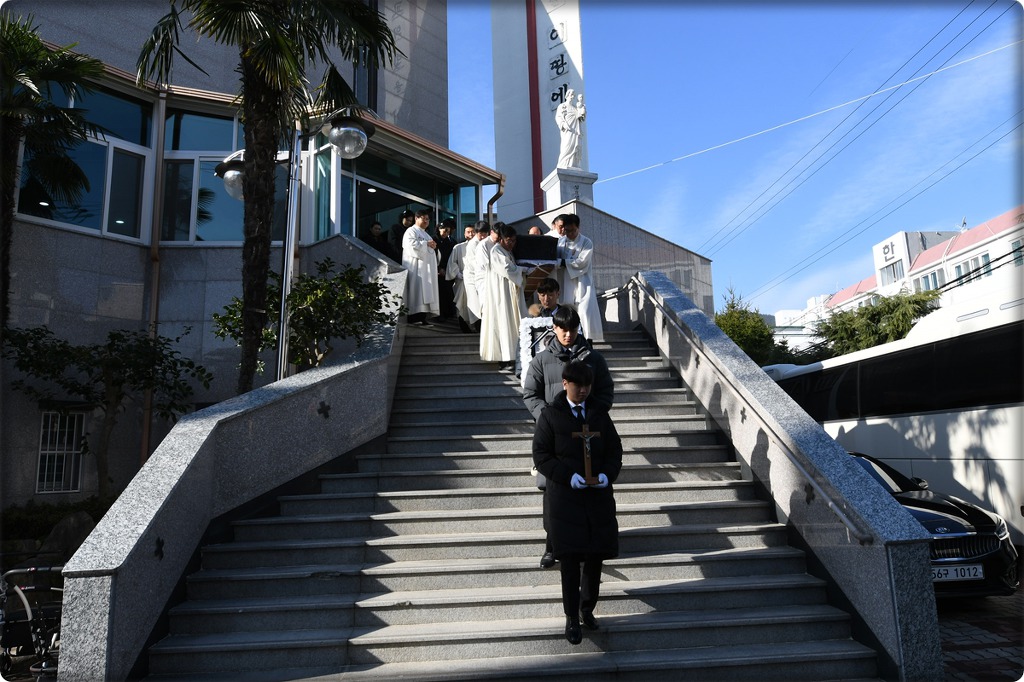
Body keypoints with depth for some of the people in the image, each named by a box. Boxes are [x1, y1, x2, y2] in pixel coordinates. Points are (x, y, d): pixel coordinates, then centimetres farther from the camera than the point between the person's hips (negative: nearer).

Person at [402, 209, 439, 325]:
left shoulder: (425, 233, 26)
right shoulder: (411, 231, -2)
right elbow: (412, 245, -19)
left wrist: (433, 246, 9)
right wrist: (427, 244, -12)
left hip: (426, 267, 9)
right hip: (416, 267, -9)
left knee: (425, 291, 4)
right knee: (417, 291, -14)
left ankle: (422, 316, 4)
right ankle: (414, 317, -16)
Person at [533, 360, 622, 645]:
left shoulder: (599, 414, 6)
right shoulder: (550, 416, -4)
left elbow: (615, 449, 9)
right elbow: (541, 456, -6)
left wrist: (606, 475, -10)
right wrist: (569, 476, -18)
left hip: (598, 496, 4)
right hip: (564, 496, -3)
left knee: (595, 557, 11)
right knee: (570, 560, 0)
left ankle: (587, 610, 32)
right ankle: (572, 619, 16)